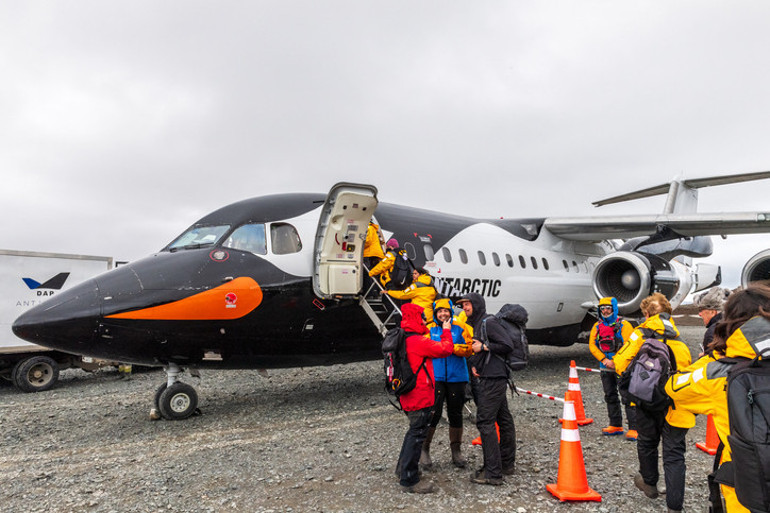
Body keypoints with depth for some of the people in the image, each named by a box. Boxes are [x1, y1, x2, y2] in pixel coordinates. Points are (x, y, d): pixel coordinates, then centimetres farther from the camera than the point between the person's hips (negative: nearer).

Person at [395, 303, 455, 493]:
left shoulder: (402, 340, 9)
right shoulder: (418, 341, -20)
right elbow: (446, 349, -15)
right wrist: (446, 331, 1)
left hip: (409, 397, 10)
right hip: (420, 397, -10)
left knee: (415, 431, 24)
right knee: (417, 434, -1)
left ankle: (403, 468, 37)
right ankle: (410, 480, 7)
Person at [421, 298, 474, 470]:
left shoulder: (461, 328, 5)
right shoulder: (429, 329, 6)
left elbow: (469, 348, -3)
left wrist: (453, 347, -19)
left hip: (456, 377, 1)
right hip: (435, 377, -1)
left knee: (456, 414, 11)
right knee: (433, 414, -5)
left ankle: (456, 451, 26)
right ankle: (424, 449, 11)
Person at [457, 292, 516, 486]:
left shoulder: (489, 322, -12)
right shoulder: (476, 324, 17)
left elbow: (508, 346, -18)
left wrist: (483, 347, -14)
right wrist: (473, 365, 7)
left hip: (493, 378, -10)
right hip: (487, 378, 10)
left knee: (485, 421, -9)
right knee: (503, 420, 15)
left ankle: (493, 473, -6)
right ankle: (507, 464, 25)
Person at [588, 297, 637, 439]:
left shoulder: (624, 325, -7)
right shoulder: (597, 326, 9)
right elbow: (592, 345, 4)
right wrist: (604, 360, -8)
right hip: (606, 368, 6)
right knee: (610, 397, 13)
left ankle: (633, 428, -4)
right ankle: (616, 426, 24)